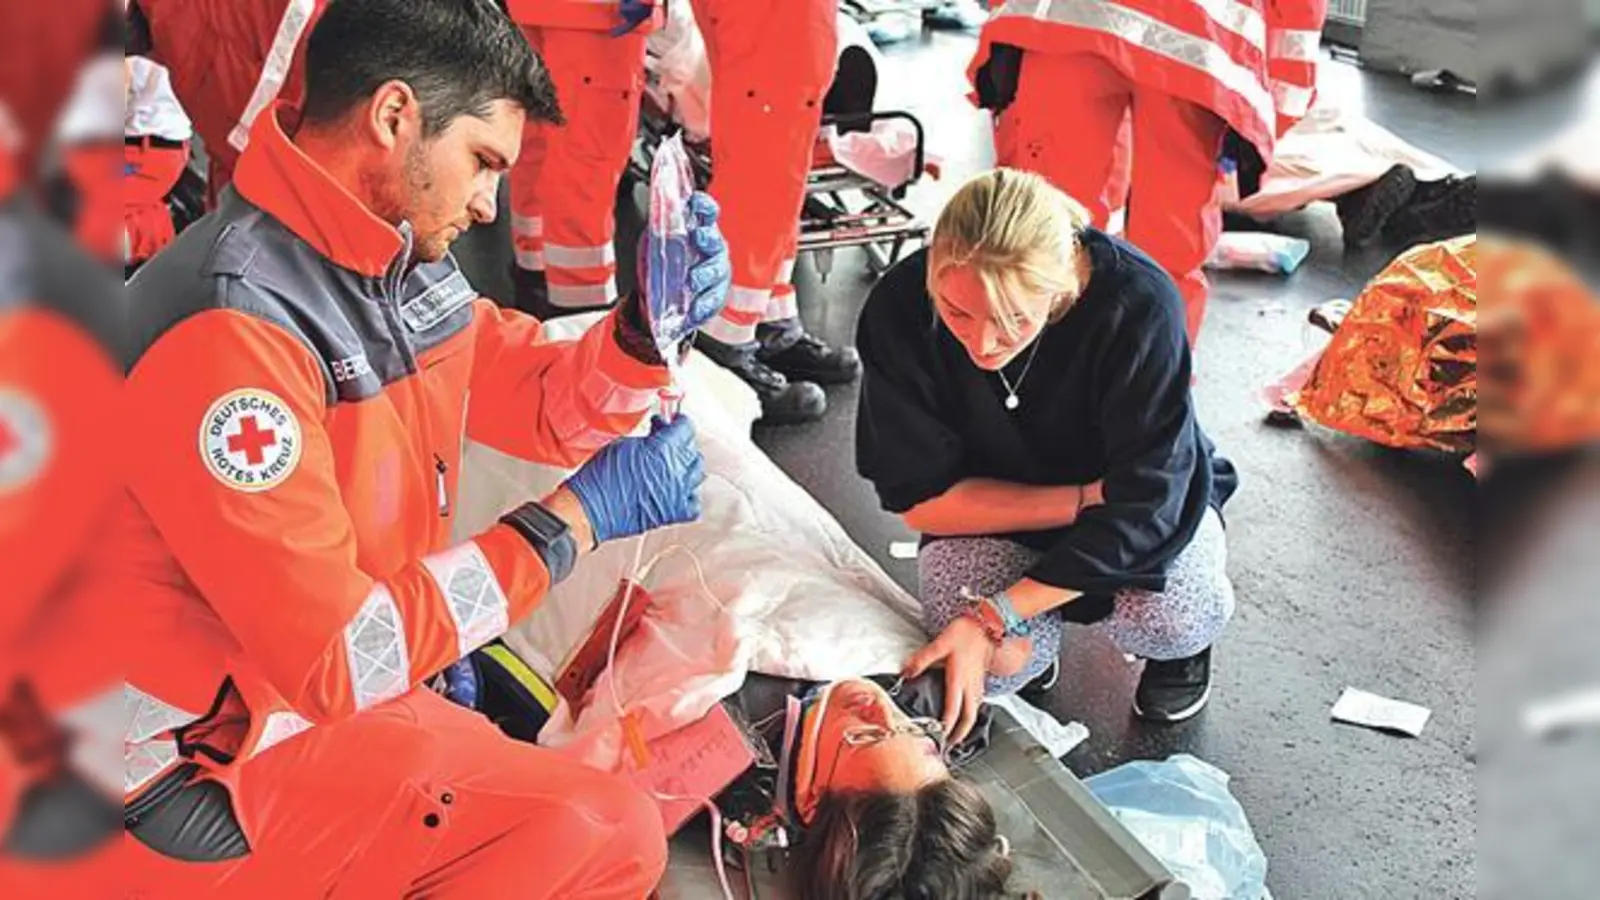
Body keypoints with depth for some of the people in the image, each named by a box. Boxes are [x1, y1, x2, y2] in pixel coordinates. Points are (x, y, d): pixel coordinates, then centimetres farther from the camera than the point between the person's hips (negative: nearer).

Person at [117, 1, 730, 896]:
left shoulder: (403, 263, 0)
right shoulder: (227, 329, -28)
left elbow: (542, 407, 11)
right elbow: (336, 657, -26)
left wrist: (648, 331, -10)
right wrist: (577, 517, -22)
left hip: (365, 681, 8)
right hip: (220, 766, -8)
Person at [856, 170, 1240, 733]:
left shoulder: (1138, 305, -31)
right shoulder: (900, 307, -26)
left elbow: (1144, 499, -27)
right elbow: (920, 496, -18)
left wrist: (993, 617, -34)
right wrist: (1087, 500, -25)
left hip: (1122, 494, 0)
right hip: (989, 504, 1)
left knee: (1174, 620, -31)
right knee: (1000, 664, -27)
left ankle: (1179, 642, 7)